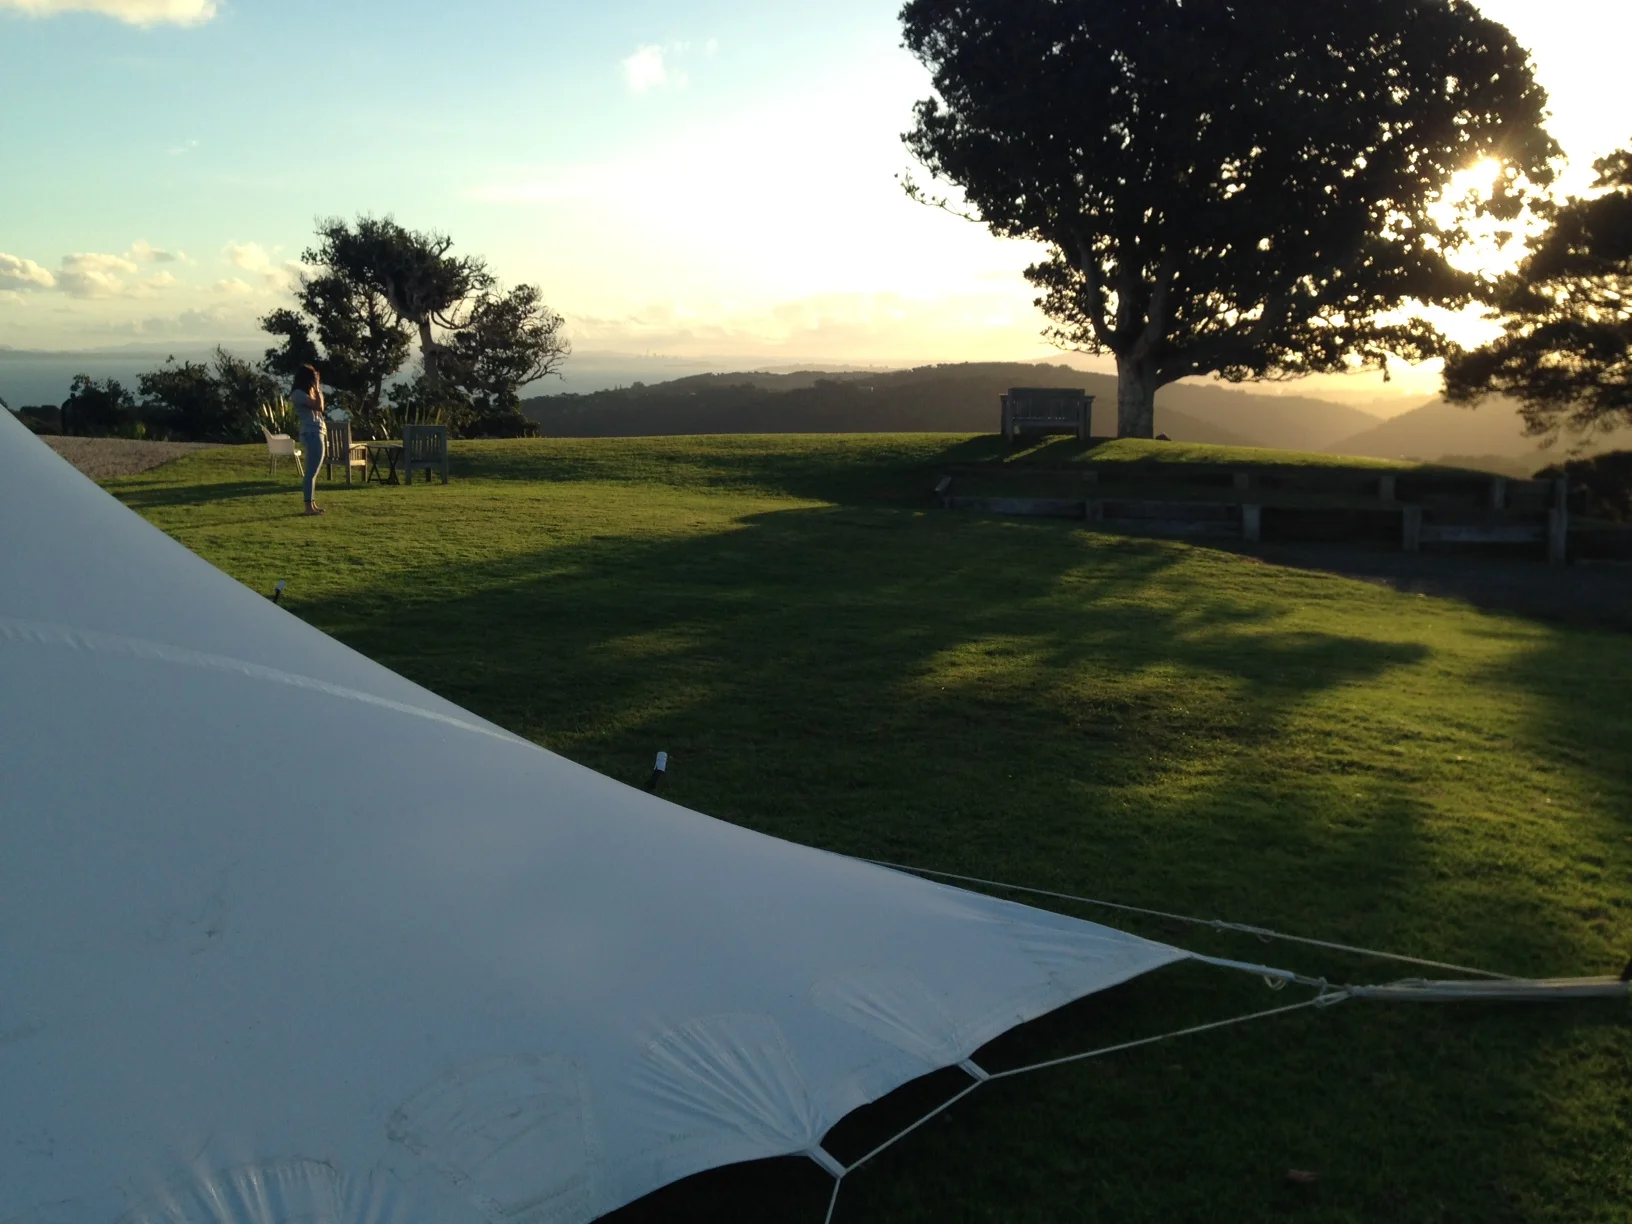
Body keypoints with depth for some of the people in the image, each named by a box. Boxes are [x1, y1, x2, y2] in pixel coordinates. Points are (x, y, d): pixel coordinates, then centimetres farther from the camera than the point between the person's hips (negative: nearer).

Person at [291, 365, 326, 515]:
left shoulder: (306, 393, 18)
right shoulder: (299, 394, -12)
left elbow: (318, 408, 25)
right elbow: (319, 406, -19)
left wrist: (318, 390, 21)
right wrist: (317, 390, -7)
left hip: (315, 434, 11)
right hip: (312, 435, -11)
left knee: (312, 472, 14)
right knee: (312, 472, -11)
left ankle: (313, 504, 20)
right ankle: (309, 506, -12)